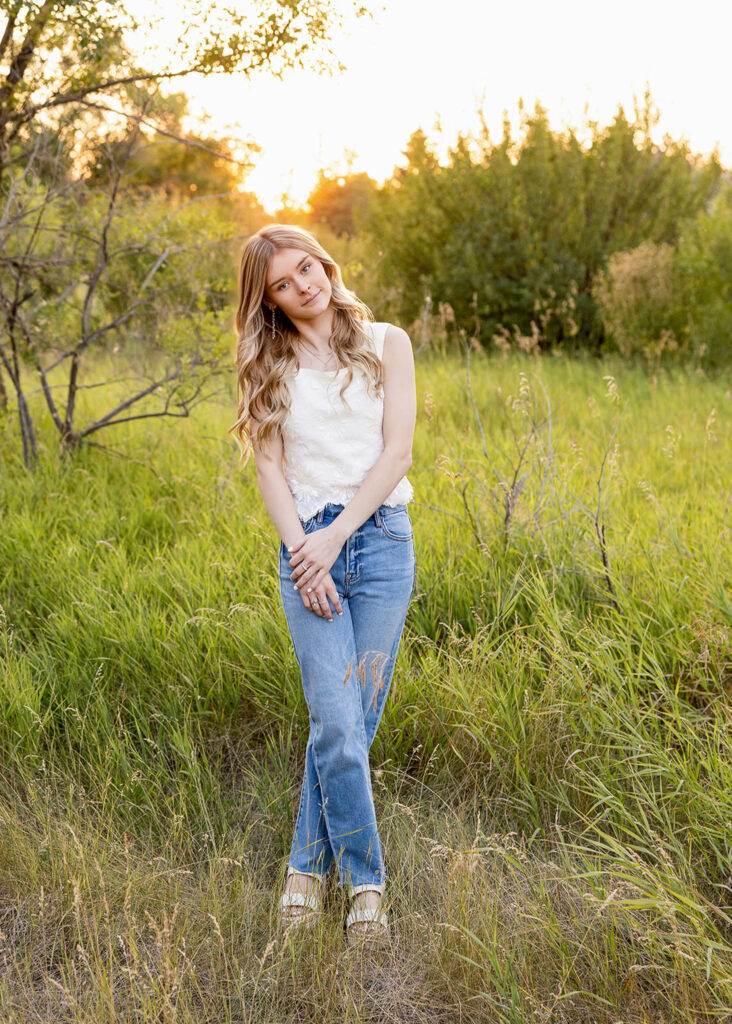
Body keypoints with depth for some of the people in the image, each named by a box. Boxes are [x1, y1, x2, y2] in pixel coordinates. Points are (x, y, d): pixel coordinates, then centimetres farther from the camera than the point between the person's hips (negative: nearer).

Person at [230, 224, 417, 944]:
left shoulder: (385, 343, 7)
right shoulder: (269, 365, 11)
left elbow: (396, 452, -1)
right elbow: (270, 467, 4)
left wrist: (335, 538, -8)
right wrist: (302, 549, -9)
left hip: (381, 538, 0)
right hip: (305, 543, 0)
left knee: (352, 717, 2)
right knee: (337, 723, -8)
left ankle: (308, 862, 19)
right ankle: (365, 879, 8)